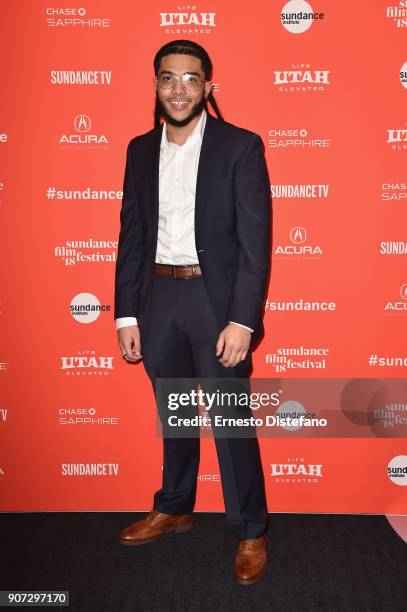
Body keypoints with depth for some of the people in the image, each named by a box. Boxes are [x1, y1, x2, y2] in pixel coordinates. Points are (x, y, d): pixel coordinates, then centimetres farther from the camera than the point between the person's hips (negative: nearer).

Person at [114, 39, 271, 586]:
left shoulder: (241, 146, -6)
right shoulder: (141, 149, 8)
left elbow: (256, 241, -10)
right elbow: (131, 235, 8)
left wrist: (242, 320, -16)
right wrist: (126, 314, 4)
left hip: (216, 297, -4)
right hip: (158, 296, 4)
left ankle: (251, 531, 22)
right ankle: (174, 509, 38)